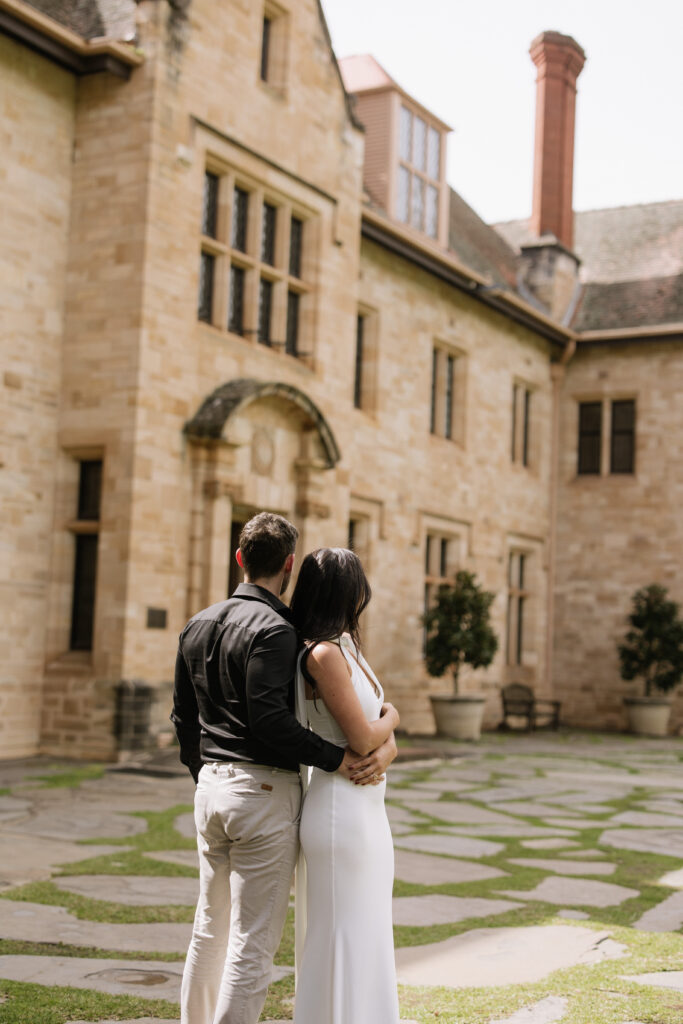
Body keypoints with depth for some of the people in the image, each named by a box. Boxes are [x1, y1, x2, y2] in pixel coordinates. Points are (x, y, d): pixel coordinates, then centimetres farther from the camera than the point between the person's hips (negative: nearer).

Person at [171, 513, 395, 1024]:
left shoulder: (198, 626, 11)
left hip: (212, 788, 8)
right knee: (254, 939, -1)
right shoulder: (273, 629, -15)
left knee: (210, 927, 19)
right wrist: (337, 758, -18)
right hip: (264, 791, -8)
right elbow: (270, 718, -24)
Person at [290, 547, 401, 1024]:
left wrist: (377, 758, -4)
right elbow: (364, 737, -17)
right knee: (344, 939, 0)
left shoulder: (346, 646, 12)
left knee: (365, 938, 17)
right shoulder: (324, 654, -17)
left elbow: (385, 740, 15)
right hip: (343, 812, -9)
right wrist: (391, 716, 2)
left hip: (366, 809, 9)